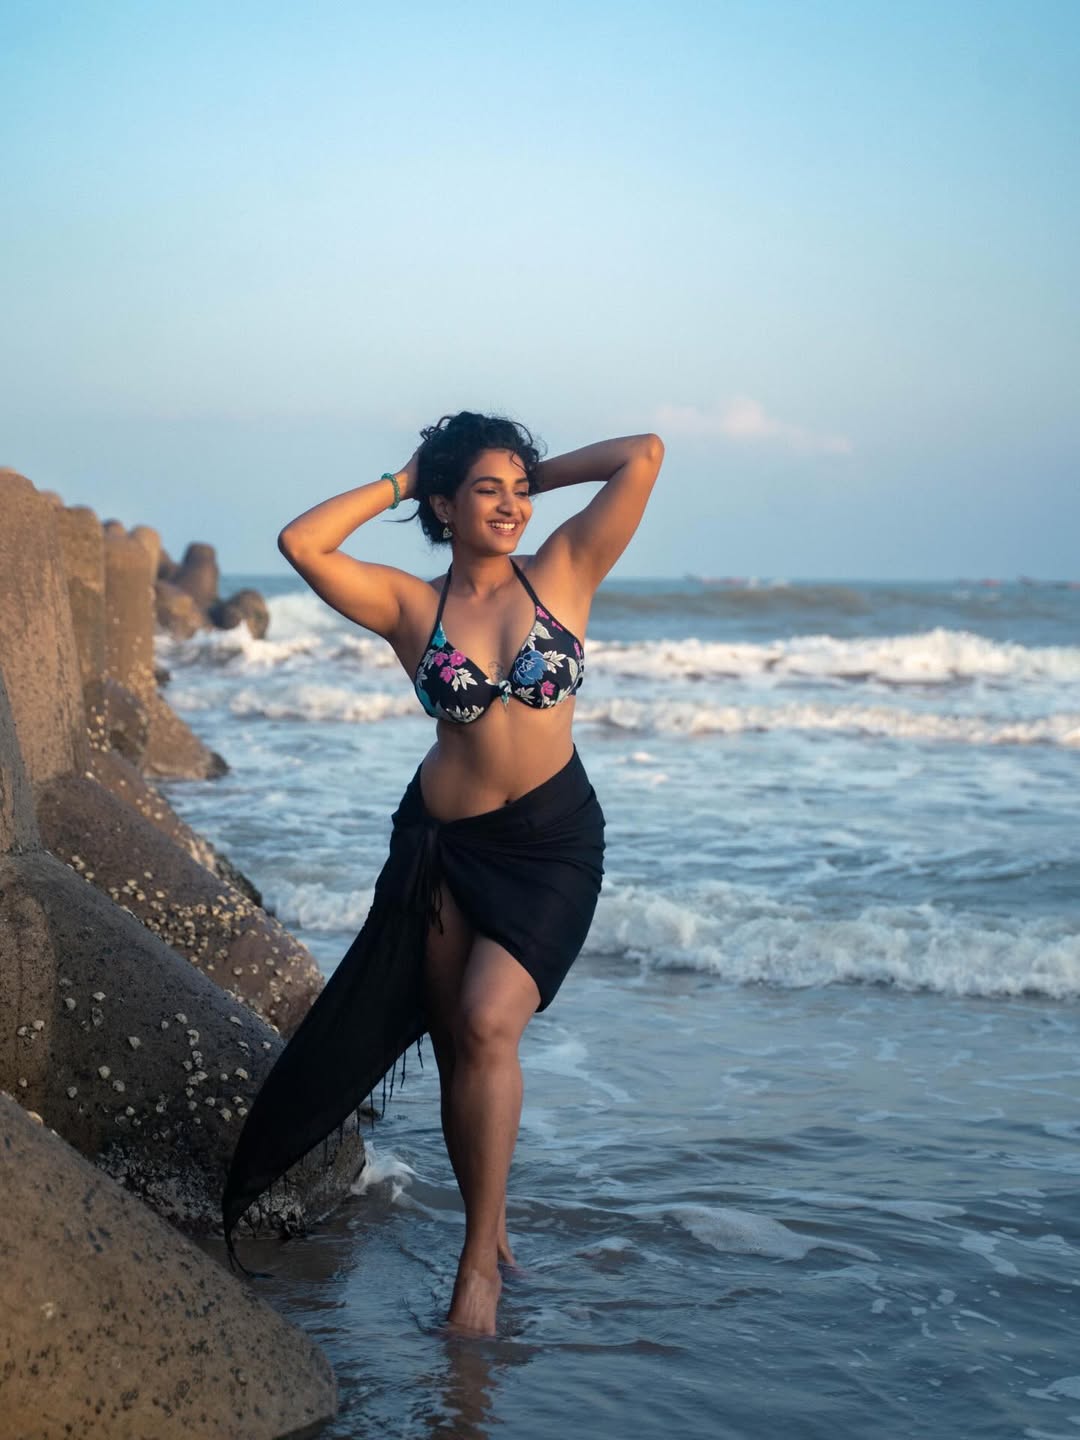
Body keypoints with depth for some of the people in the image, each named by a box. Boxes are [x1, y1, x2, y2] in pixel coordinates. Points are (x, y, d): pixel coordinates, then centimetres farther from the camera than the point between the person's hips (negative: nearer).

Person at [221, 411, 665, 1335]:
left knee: (488, 1025, -16)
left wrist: (540, 473, 7)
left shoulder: (564, 572, 1)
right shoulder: (410, 605, 2)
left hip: (553, 842, -2)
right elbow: (301, 544, -9)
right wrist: (398, 483, 2)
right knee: (457, 1041, 5)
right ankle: (491, 1232, 22)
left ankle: (480, 1258, -7)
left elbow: (645, 454, -4)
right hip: (444, 842, 2)